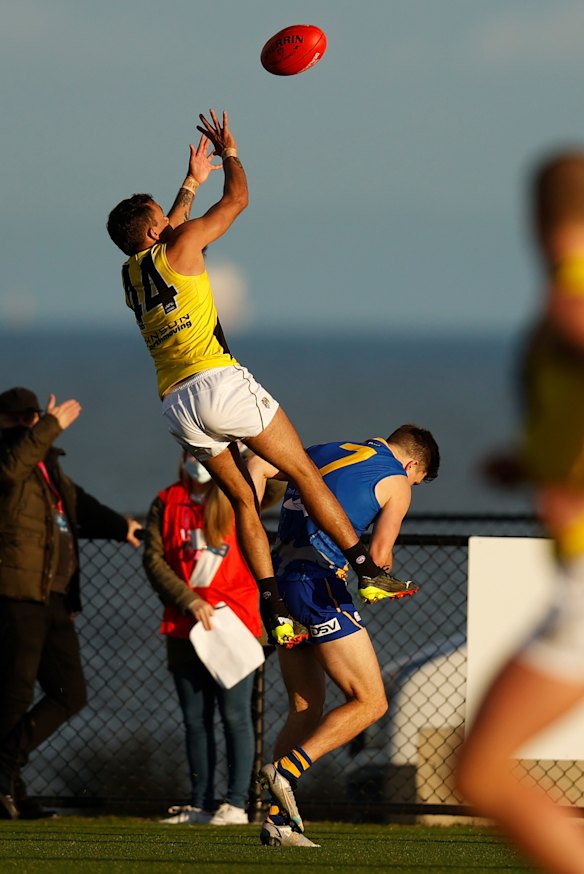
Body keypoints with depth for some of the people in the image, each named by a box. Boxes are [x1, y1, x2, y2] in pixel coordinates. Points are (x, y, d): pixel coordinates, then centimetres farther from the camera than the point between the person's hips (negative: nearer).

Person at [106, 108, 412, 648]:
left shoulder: (131, 274, 18)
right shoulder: (179, 247, 0)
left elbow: (166, 233, 41)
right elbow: (238, 199, 10)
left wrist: (191, 183, 50)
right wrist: (230, 153, 28)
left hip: (177, 405, 6)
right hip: (217, 382, -6)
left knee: (242, 499, 11)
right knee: (303, 471, 1)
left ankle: (275, 615, 0)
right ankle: (368, 571, -1)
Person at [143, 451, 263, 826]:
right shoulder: (167, 503, 8)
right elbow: (153, 559, 1)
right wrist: (189, 601, -9)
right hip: (185, 626, 3)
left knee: (234, 714, -5)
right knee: (195, 719, 7)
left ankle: (236, 803, -3)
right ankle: (201, 803, 13)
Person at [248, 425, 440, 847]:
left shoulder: (322, 454, 23)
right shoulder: (396, 482, 4)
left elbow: (258, 464, 11)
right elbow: (380, 555, -2)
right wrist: (374, 585, 20)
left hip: (279, 578, 8)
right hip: (319, 584, -8)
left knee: (307, 708, 14)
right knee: (370, 702, -2)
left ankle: (278, 820, 7)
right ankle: (287, 769, -18)